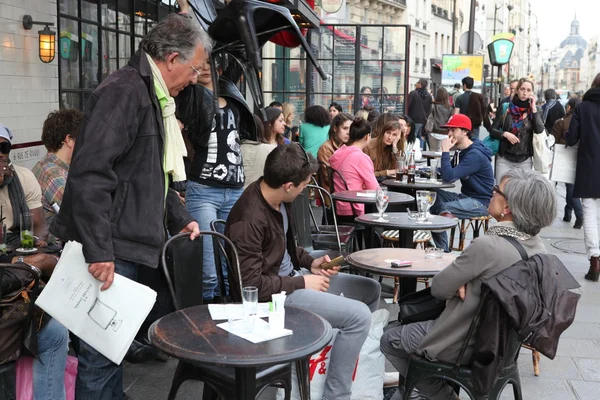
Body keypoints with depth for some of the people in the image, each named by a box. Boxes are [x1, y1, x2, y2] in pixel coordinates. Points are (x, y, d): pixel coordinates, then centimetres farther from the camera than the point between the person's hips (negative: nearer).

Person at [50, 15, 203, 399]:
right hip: (108, 250, -10)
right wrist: (99, 250, -26)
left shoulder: (152, 95, 16)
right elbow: (89, 173, -25)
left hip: (127, 245, 10)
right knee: (102, 351, -1)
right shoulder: (124, 91, -17)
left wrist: (180, 218, 19)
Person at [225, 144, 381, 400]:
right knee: (359, 315, -19)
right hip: (273, 294, -9)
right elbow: (252, 285, -26)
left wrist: (310, 262, 3)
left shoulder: (274, 197, -1)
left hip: (291, 275, 9)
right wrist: (302, 283, -17)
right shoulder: (248, 221, -29)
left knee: (371, 290, 11)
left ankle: (346, 354, 24)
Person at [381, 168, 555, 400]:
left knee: (389, 339, 14)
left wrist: (458, 282, -2)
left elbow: (438, 288, -19)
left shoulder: (487, 246, -32)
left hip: (467, 343, -8)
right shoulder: (535, 243, -7)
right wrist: (463, 282, -10)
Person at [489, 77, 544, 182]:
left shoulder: (533, 111, 3)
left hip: (525, 161, 1)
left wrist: (533, 108, -12)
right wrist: (505, 134, -17)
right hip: (504, 159, -1)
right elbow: (492, 130, 1)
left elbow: (539, 130, -15)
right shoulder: (506, 108, 0)